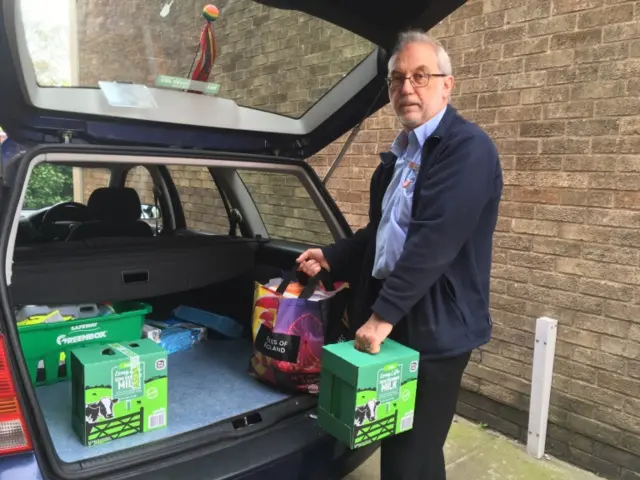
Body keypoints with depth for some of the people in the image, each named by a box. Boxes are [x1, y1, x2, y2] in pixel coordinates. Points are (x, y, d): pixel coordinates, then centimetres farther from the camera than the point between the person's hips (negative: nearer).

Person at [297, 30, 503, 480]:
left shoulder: (468, 147, -16)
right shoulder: (399, 154, 13)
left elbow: (433, 241, -26)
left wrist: (383, 314, -24)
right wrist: (331, 257, 10)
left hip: (434, 329, -8)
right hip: (392, 321, 8)